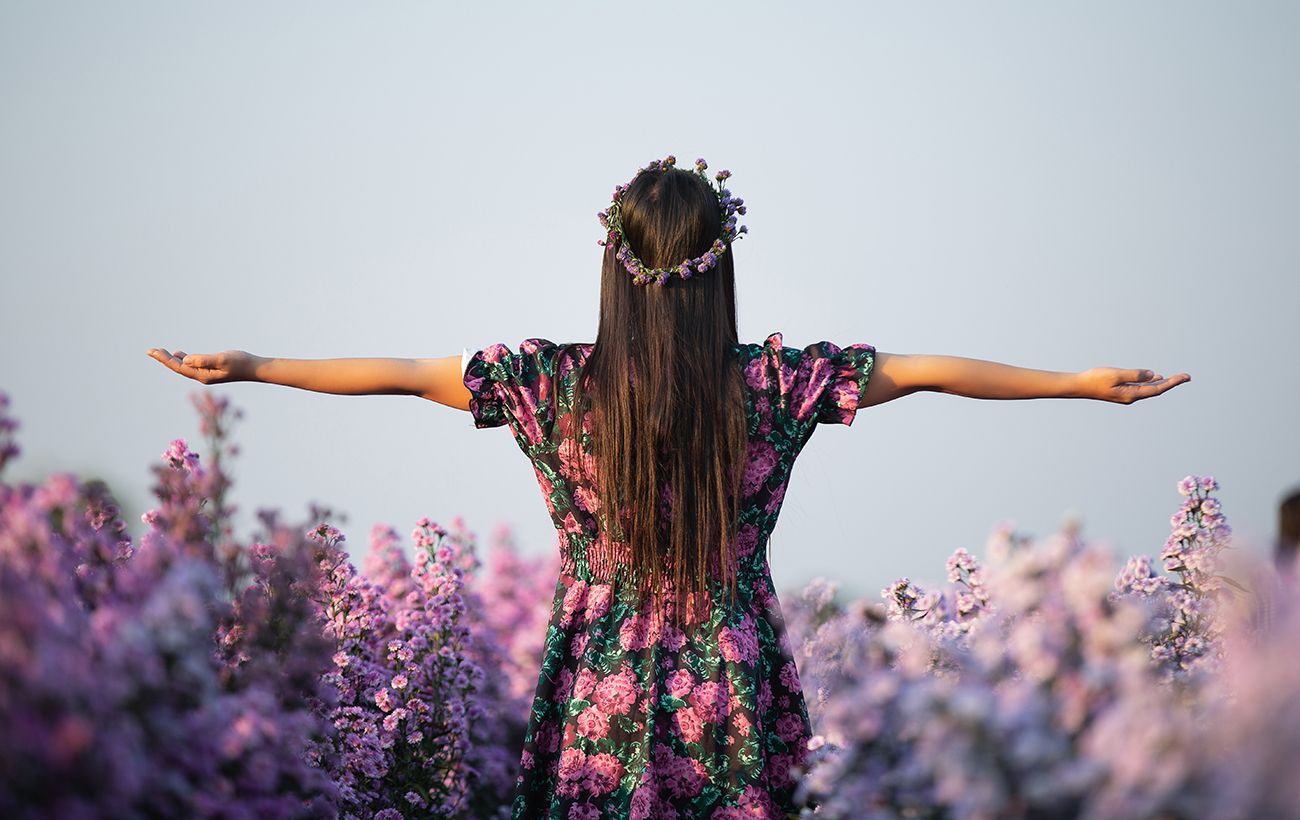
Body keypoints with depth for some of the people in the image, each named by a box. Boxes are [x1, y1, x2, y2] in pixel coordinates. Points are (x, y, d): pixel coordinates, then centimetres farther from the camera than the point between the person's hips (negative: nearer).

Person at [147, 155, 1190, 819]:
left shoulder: (557, 383, -7)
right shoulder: (774, 383, -6)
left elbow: (403, 372, 0)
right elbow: (931, 370, 2)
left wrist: (249, 366, 11)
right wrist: (1082, 383, 12)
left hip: (597, 698, 0)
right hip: (733, 706, 0)